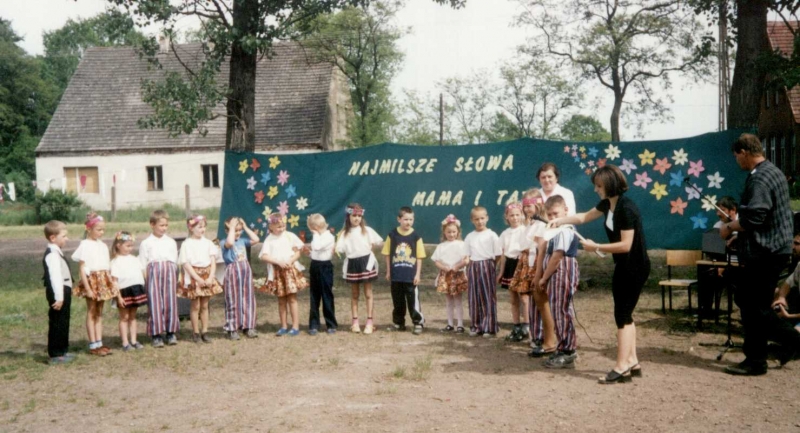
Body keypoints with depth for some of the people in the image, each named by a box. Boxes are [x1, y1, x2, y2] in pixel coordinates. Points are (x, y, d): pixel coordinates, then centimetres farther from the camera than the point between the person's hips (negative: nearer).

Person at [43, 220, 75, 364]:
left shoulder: (56, 252, 15)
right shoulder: (53, 255, -18)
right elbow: (55, 277, -25)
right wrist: (58, 297, -28)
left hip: (63, 292, 10)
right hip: (58, 294, -10)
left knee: (63, 322, 17)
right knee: (57, 323, -4)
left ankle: (62, 351, 27)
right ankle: (55, 355, 2)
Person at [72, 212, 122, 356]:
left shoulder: (102, 245, 10)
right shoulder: (85, 245, -10)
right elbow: (82, 268, -13)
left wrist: (111, 283, 9)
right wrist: (88, 288, -18)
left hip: (103, 281, 6)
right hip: (91, 280, -6)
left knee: (99, 313, 10)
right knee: (91, 313, 2)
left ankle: (99, 343, 16)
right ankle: (93, 345, 8)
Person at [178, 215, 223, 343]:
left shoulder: (207, 243, 4)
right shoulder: (186, 244, -6)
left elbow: (213, 261, 2)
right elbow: (186, 264, -11)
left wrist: (211, 277, -11)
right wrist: (198, 278, -17)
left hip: (207, 276, 4)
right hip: (193, 277, -3)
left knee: (204, 305, 9)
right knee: (195, 305, 2)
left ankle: (205, 331, 16)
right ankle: (195, 332, 12)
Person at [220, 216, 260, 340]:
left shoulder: (242, 240, 11)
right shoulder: (225, 242, -6)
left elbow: (256, 239, 5)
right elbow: (230, 242, -28)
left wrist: (245, 227, 5)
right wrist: (232, 227, -18)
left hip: (246, 270, 5)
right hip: (233, 273, -5)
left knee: (248, 299, 7)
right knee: (233, 301, 1)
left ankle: (248, 327, 15)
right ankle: (232, 329, 8)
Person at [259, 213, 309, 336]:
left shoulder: (290, 236, 0)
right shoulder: (269, 240, -2)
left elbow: (297, 253, 1)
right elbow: (263, 256, -11)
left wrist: (290, 261, -17)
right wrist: (278, 262, -21)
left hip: (291, 269, -1)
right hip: (277, 272, 1)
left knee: (292, 299, 0)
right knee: (281, 300, 10)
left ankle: (295, 326, 4)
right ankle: (284, 326, 20)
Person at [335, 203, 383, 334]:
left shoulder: (367, 230, -1)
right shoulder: (344, 233, 1)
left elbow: (378, 242, 2)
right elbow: (339, 249, -7)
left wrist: (369, 247, -2)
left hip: (366, 262, -1)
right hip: (352, 264, 2)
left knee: (368, 293, 4)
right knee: (354, 294, 10)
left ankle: (369, 322, 9)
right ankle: (355, 322, 18)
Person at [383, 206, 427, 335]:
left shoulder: (416, 236, -4)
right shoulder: (392, 235, -1)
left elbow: (419, 257, -1)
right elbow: (387, 255, 5)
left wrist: (418, 274, -4)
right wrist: (388, 272, 5)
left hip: (411, 276, -2)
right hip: (396, 276, 2)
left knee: (413, 301, 1)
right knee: (397, 301, 13)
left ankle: (418, 323, 11)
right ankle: (398, 323, 26)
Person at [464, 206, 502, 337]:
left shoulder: (492, 235, -3)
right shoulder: (469, 237, 8)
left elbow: (498, 255, -2)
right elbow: (467, 256, 9)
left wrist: (490, 265, -2)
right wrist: (468, 271, 1)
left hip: (488, 267, -4)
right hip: (473, 268, 4)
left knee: (488, 297, 0)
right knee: (474, 298, 7)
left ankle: (489, 327, 6)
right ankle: (476, 326, 16)